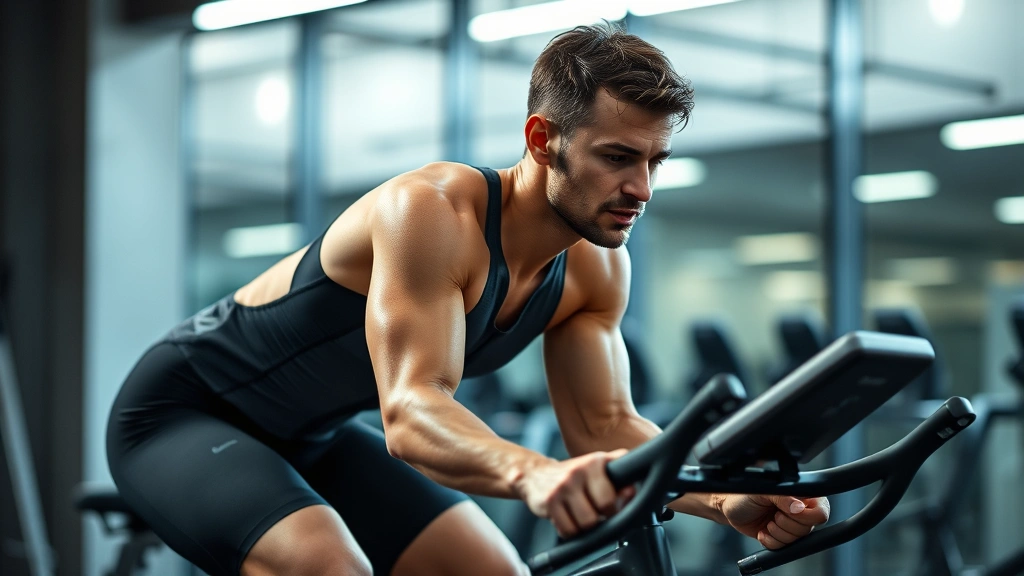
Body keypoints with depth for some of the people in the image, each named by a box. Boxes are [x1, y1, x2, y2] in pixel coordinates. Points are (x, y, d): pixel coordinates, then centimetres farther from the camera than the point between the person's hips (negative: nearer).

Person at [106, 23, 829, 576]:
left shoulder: (596, 269, -9)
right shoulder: (432, 211, -33)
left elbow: (607, 424, -11)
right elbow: (411, 414, -43)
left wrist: (729, 498, -30)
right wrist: (533, 474, -64)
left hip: (311, 435, 8)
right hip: (182, 409, -8)